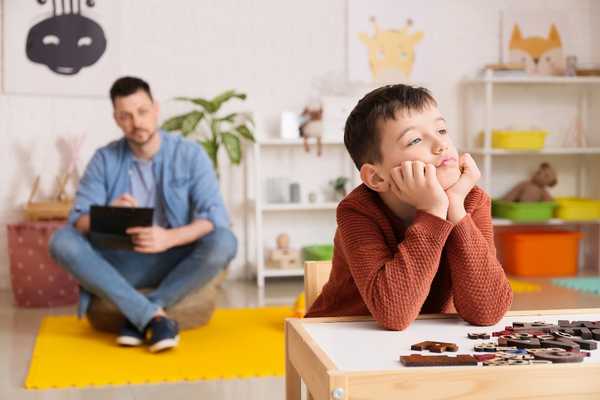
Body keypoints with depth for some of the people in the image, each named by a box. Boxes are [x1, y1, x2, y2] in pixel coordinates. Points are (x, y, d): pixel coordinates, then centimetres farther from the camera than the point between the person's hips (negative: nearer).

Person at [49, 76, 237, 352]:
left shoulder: (190, 154, -5)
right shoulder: (104, 159, 0)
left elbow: (215, 218, -14)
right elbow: (79, 220, -7)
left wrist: (169, 238, -34)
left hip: (176, 260, -1)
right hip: (121, 263, 1)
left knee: (224, 242, -31)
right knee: (63, 241, -25)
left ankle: (138, 317, -22)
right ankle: (153, 316, -30)